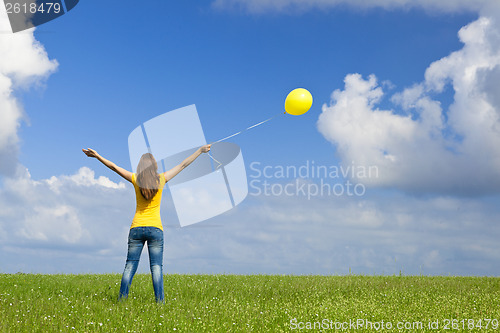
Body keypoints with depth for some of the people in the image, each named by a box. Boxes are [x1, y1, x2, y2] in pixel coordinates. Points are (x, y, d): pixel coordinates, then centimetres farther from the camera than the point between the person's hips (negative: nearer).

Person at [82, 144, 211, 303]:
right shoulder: (161, 179, -1)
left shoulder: (136, 180, 1)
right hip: (155, 228, -1)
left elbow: (114, 167, 7)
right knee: (156, 266, -2)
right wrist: (200, 150, 13)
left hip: (136, 228, 2)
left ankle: (122, 299, 3)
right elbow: (183, 165, 6)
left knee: (130, 265, 6)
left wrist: (97, 156, 17)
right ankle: (159, 301, -7)